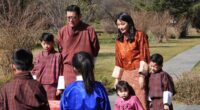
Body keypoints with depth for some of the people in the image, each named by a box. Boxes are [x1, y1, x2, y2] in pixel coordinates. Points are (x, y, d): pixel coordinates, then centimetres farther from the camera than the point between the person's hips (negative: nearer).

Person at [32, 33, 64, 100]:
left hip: (52, 87, -3)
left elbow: (61, 73, -3)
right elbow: (34, 72, 10)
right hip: (40, 86, 3)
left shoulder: (57, 56, -3)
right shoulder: (39, 56, 7)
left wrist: (60, 88, -6)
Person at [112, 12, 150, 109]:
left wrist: (142, 75, -13)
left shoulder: (139, 35, -2)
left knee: (140, 101, -7)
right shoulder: (119, 40, 11)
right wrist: (117, 78, 11)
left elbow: (144, 55, -6)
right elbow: (118, 60, 14)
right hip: (125, 74, 5)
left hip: (137, 73, -5)